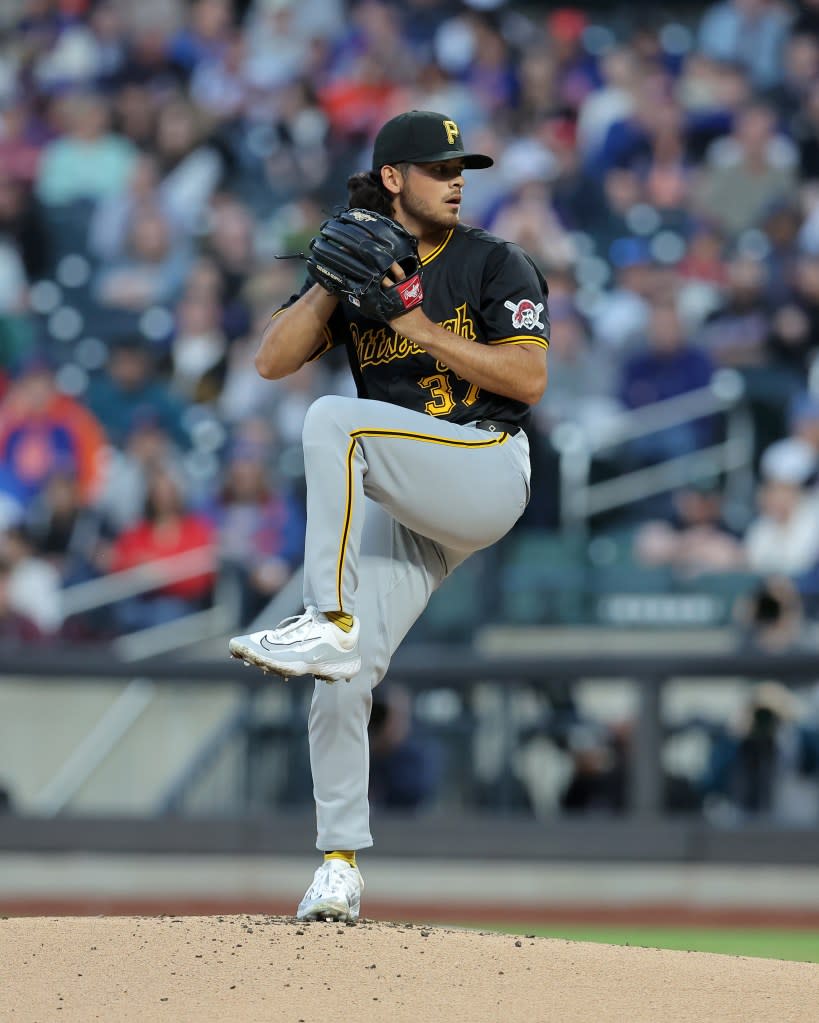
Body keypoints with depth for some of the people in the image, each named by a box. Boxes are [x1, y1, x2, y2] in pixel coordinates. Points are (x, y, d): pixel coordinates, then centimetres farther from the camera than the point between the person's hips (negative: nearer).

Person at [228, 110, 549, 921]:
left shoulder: (496, 265, 0)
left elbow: (529, 377, -11)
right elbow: (272, 361, 3)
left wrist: (424, 329, -15)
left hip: (488, 473, -5)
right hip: (401, 504, 5)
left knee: (333, 421, -31)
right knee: (342, 683, -7)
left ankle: (328, 622, -34)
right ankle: (340, 865, 3)